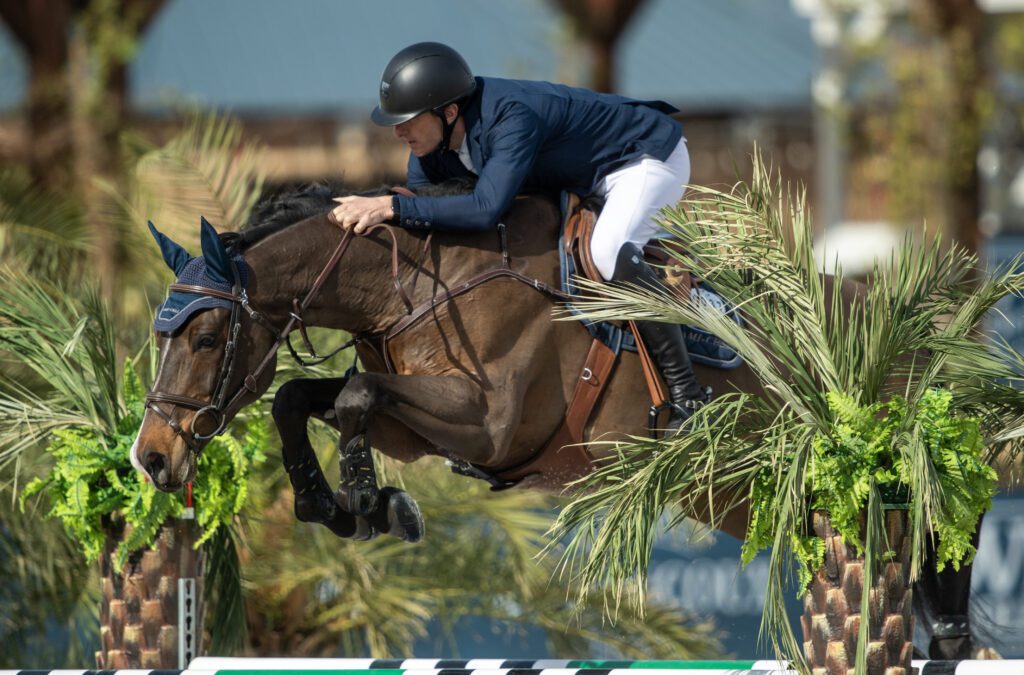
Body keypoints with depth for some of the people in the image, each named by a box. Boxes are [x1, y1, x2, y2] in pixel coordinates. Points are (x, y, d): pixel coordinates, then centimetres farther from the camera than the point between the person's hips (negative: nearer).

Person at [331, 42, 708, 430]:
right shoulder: (431, 140, -12)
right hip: (583, 176, 10)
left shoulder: (512, 119, -39)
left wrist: (391, 207, -50)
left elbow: (486, 208, -50)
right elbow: (420, 216, 1)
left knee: (609, 254, -33)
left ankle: (687, 394, -26)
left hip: (649, 155, -10)